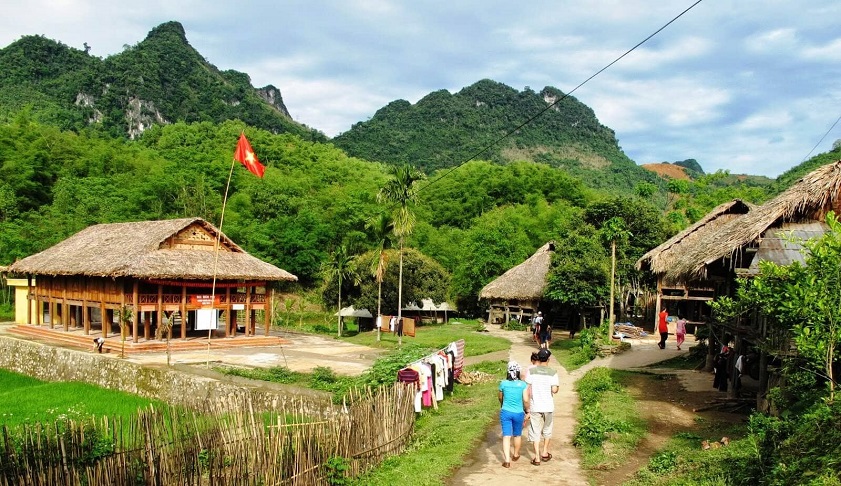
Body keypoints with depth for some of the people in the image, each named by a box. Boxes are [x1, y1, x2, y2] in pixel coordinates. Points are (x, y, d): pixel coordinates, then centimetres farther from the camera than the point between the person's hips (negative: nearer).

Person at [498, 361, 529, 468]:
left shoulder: (503, 384, -5)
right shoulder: (523, 385, -10)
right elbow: (526, 400, -12)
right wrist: (527, 412, 4)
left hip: (505, 412, 0)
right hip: (518, 413, 0)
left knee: (506, 436, 1)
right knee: (517, 435, 20)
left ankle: (507, 460, -8)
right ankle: (515, 455, 39)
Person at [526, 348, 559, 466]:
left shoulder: (531, 371, -5)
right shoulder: (553, 372, -7)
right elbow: (554, 390, -14)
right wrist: (556, 388, 9)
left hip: (535, 406, -1)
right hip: (548, 406, 1)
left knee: (535, 432, 6)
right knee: (547, 430, 21)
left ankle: (537, 458, 4)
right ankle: (545, 453, 32)